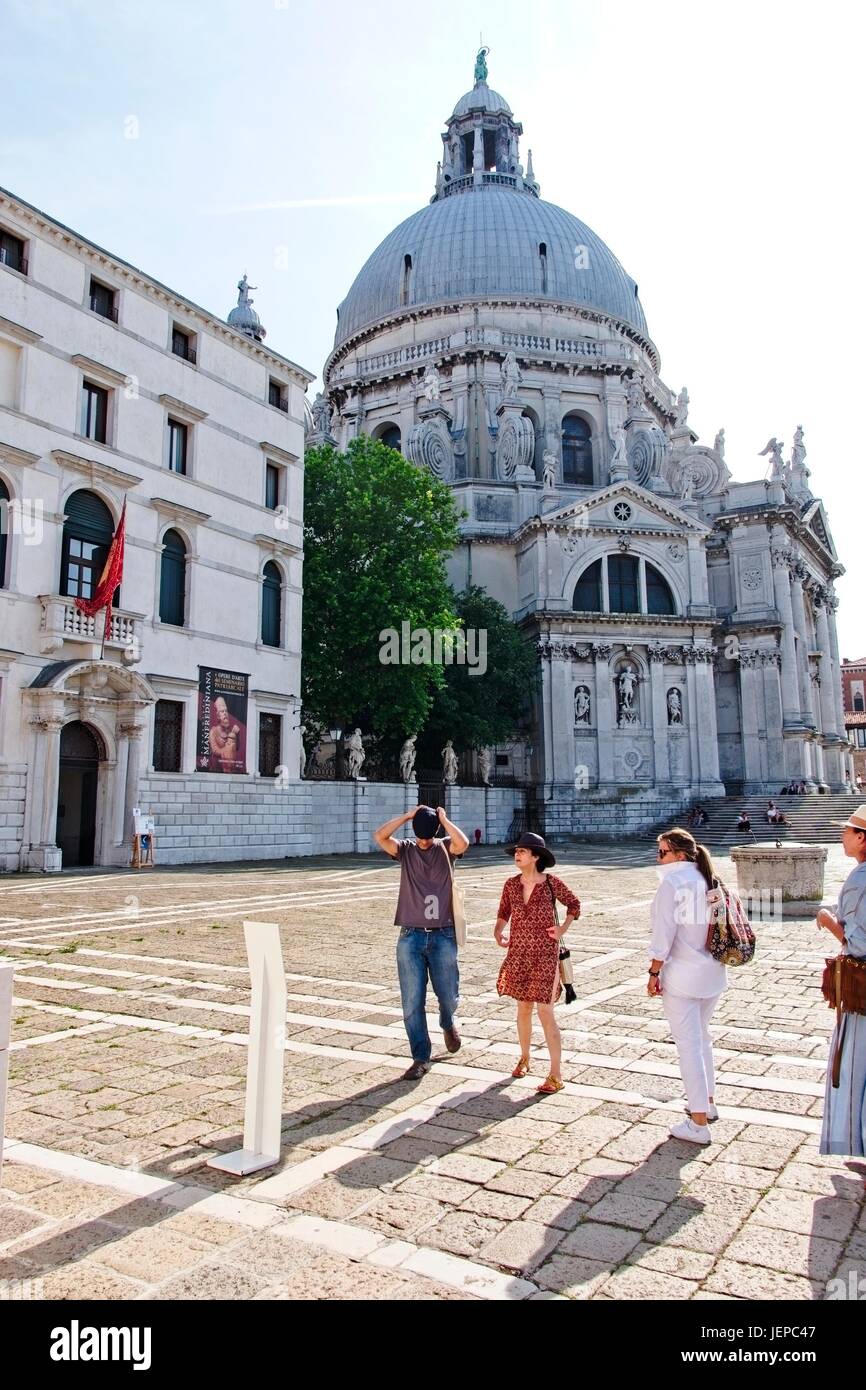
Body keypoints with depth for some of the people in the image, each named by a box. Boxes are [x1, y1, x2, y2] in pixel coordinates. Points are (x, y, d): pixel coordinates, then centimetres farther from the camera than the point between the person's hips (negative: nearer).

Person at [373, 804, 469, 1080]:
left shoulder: (446, 847, 3)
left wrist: (443, 820, -10)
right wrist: (408, 816, -11)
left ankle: (447, 1024, 42)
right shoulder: (405, 849, 4)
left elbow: (463, 843, -21)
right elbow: (379, 836, -14)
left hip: (443, 936, 0)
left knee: (448, 995, 7)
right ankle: (421, 1058, 13)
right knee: (412, 1002, 0)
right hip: (410, 936, 1)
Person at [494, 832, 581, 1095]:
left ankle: (556, 1075, 0)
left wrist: (563, 929, -4)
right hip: (519, 953, 4)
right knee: (523, 1007, 15)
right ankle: (524, 1058, 37)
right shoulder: (511, 884, -1)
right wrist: (498, 931, -5)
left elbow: (574, 904, 6)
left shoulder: (551, 883, -10)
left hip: (545, 954, -4)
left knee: (544, 1012, -8)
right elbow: (504, 912, 13)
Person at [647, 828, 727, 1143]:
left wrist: (654, 973, -10)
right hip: (713, 974, 8)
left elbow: (664, 933, -17)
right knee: (701, 1038, 23)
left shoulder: (673, 883, -15)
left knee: (688, 1045, -1)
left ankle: (698, 1124, 3)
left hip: (682, 975, -8)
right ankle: (707, 1102, 37)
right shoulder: (709, 880, 7)